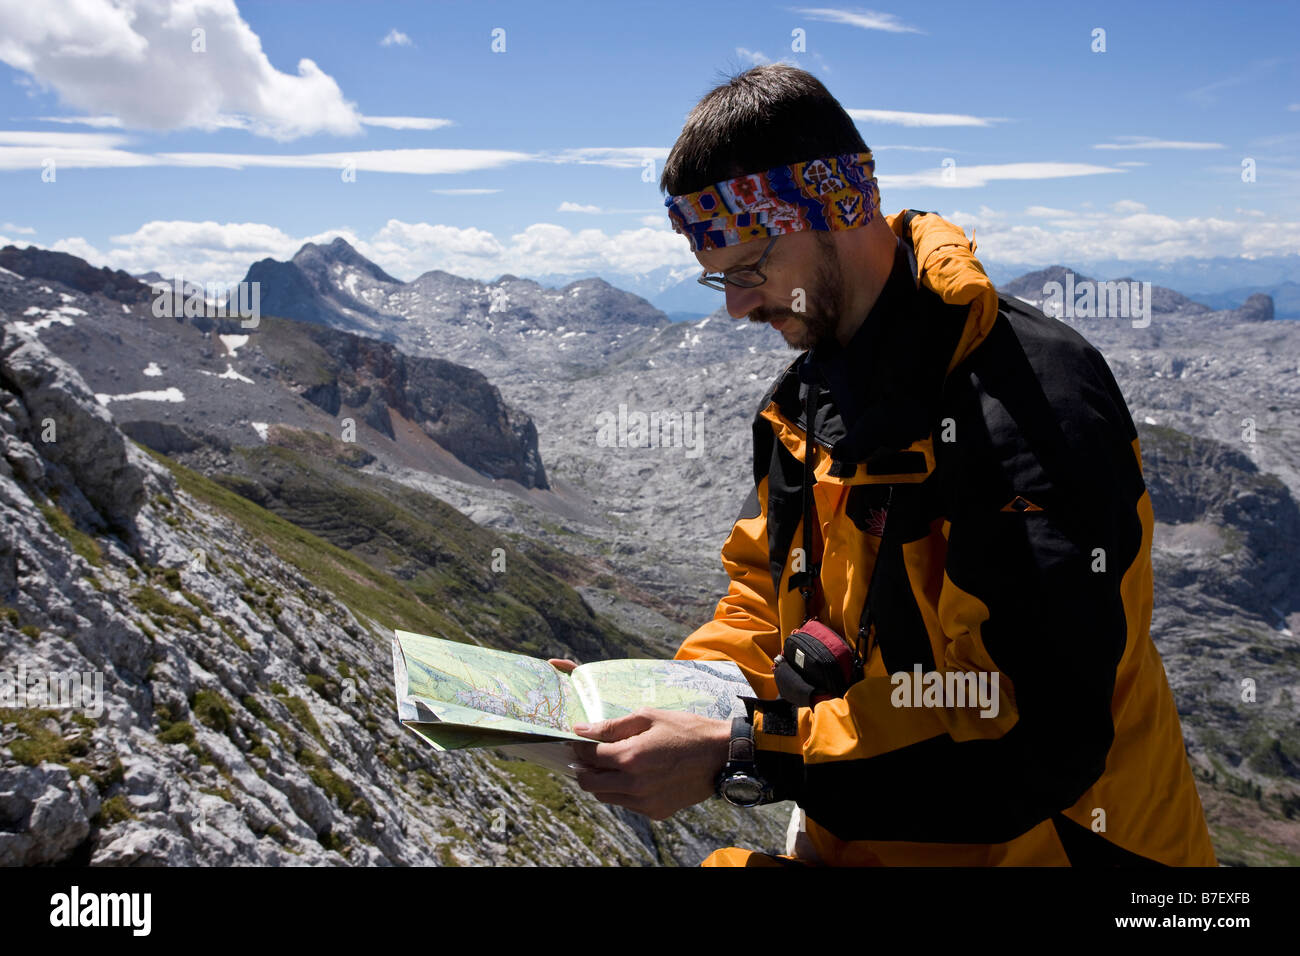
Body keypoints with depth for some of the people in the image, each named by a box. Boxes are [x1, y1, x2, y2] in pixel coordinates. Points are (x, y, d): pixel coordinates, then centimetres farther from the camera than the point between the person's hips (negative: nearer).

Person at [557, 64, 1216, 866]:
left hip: (1022, 839, -6)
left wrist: (738, 758, -27)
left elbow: (1040, 736, -25)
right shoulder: (810, 395, 4)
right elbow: (768, 593, 12)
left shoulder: (1031, 403, -21)